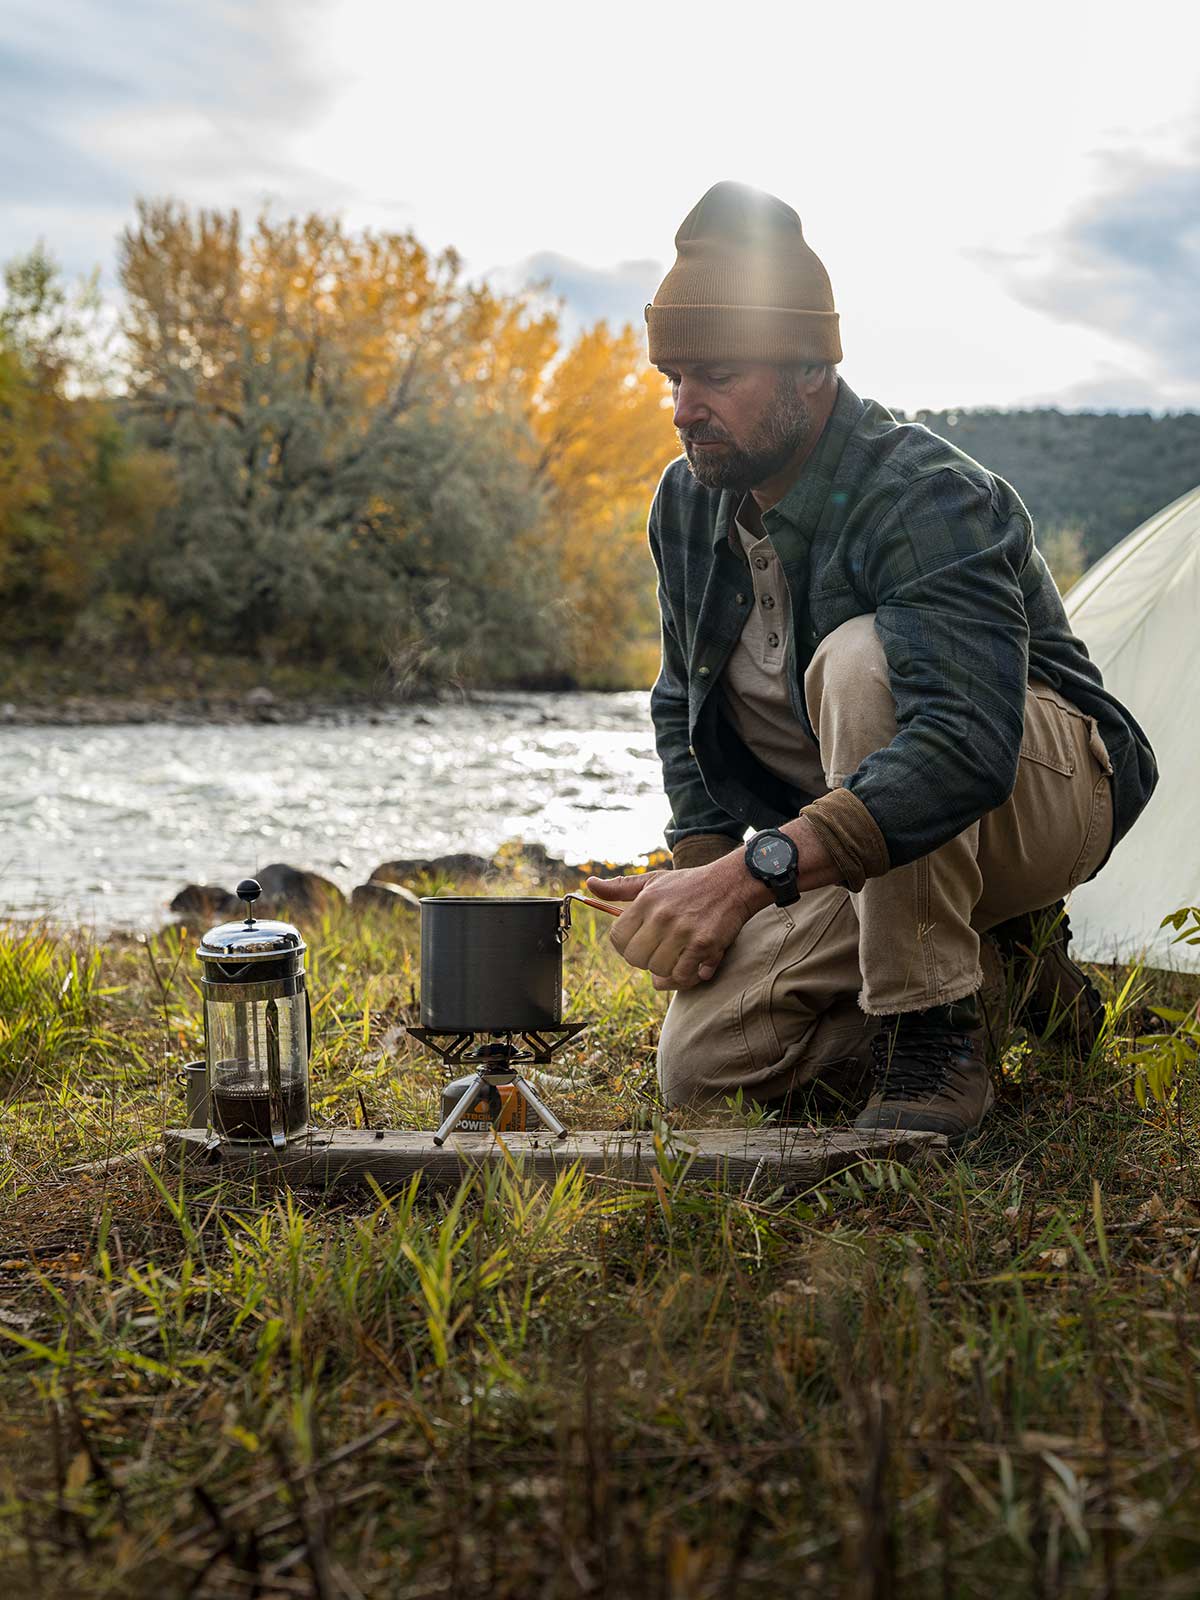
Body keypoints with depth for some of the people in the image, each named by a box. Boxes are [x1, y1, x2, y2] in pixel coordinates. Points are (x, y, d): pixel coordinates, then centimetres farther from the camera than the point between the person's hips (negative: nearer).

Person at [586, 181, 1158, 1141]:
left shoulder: (928, 498, -27)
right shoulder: (688, 505, -2)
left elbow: (967, 745, -42)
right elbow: (685, 705, 12)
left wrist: (752, 873, -51)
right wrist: (697, 881, -4)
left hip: (1048, 799, -7)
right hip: (856, 842, 7)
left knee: (857, 662, -36)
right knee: (701, 1067, -12)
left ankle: (936, 1036, -27)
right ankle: (1000, 967, 6)